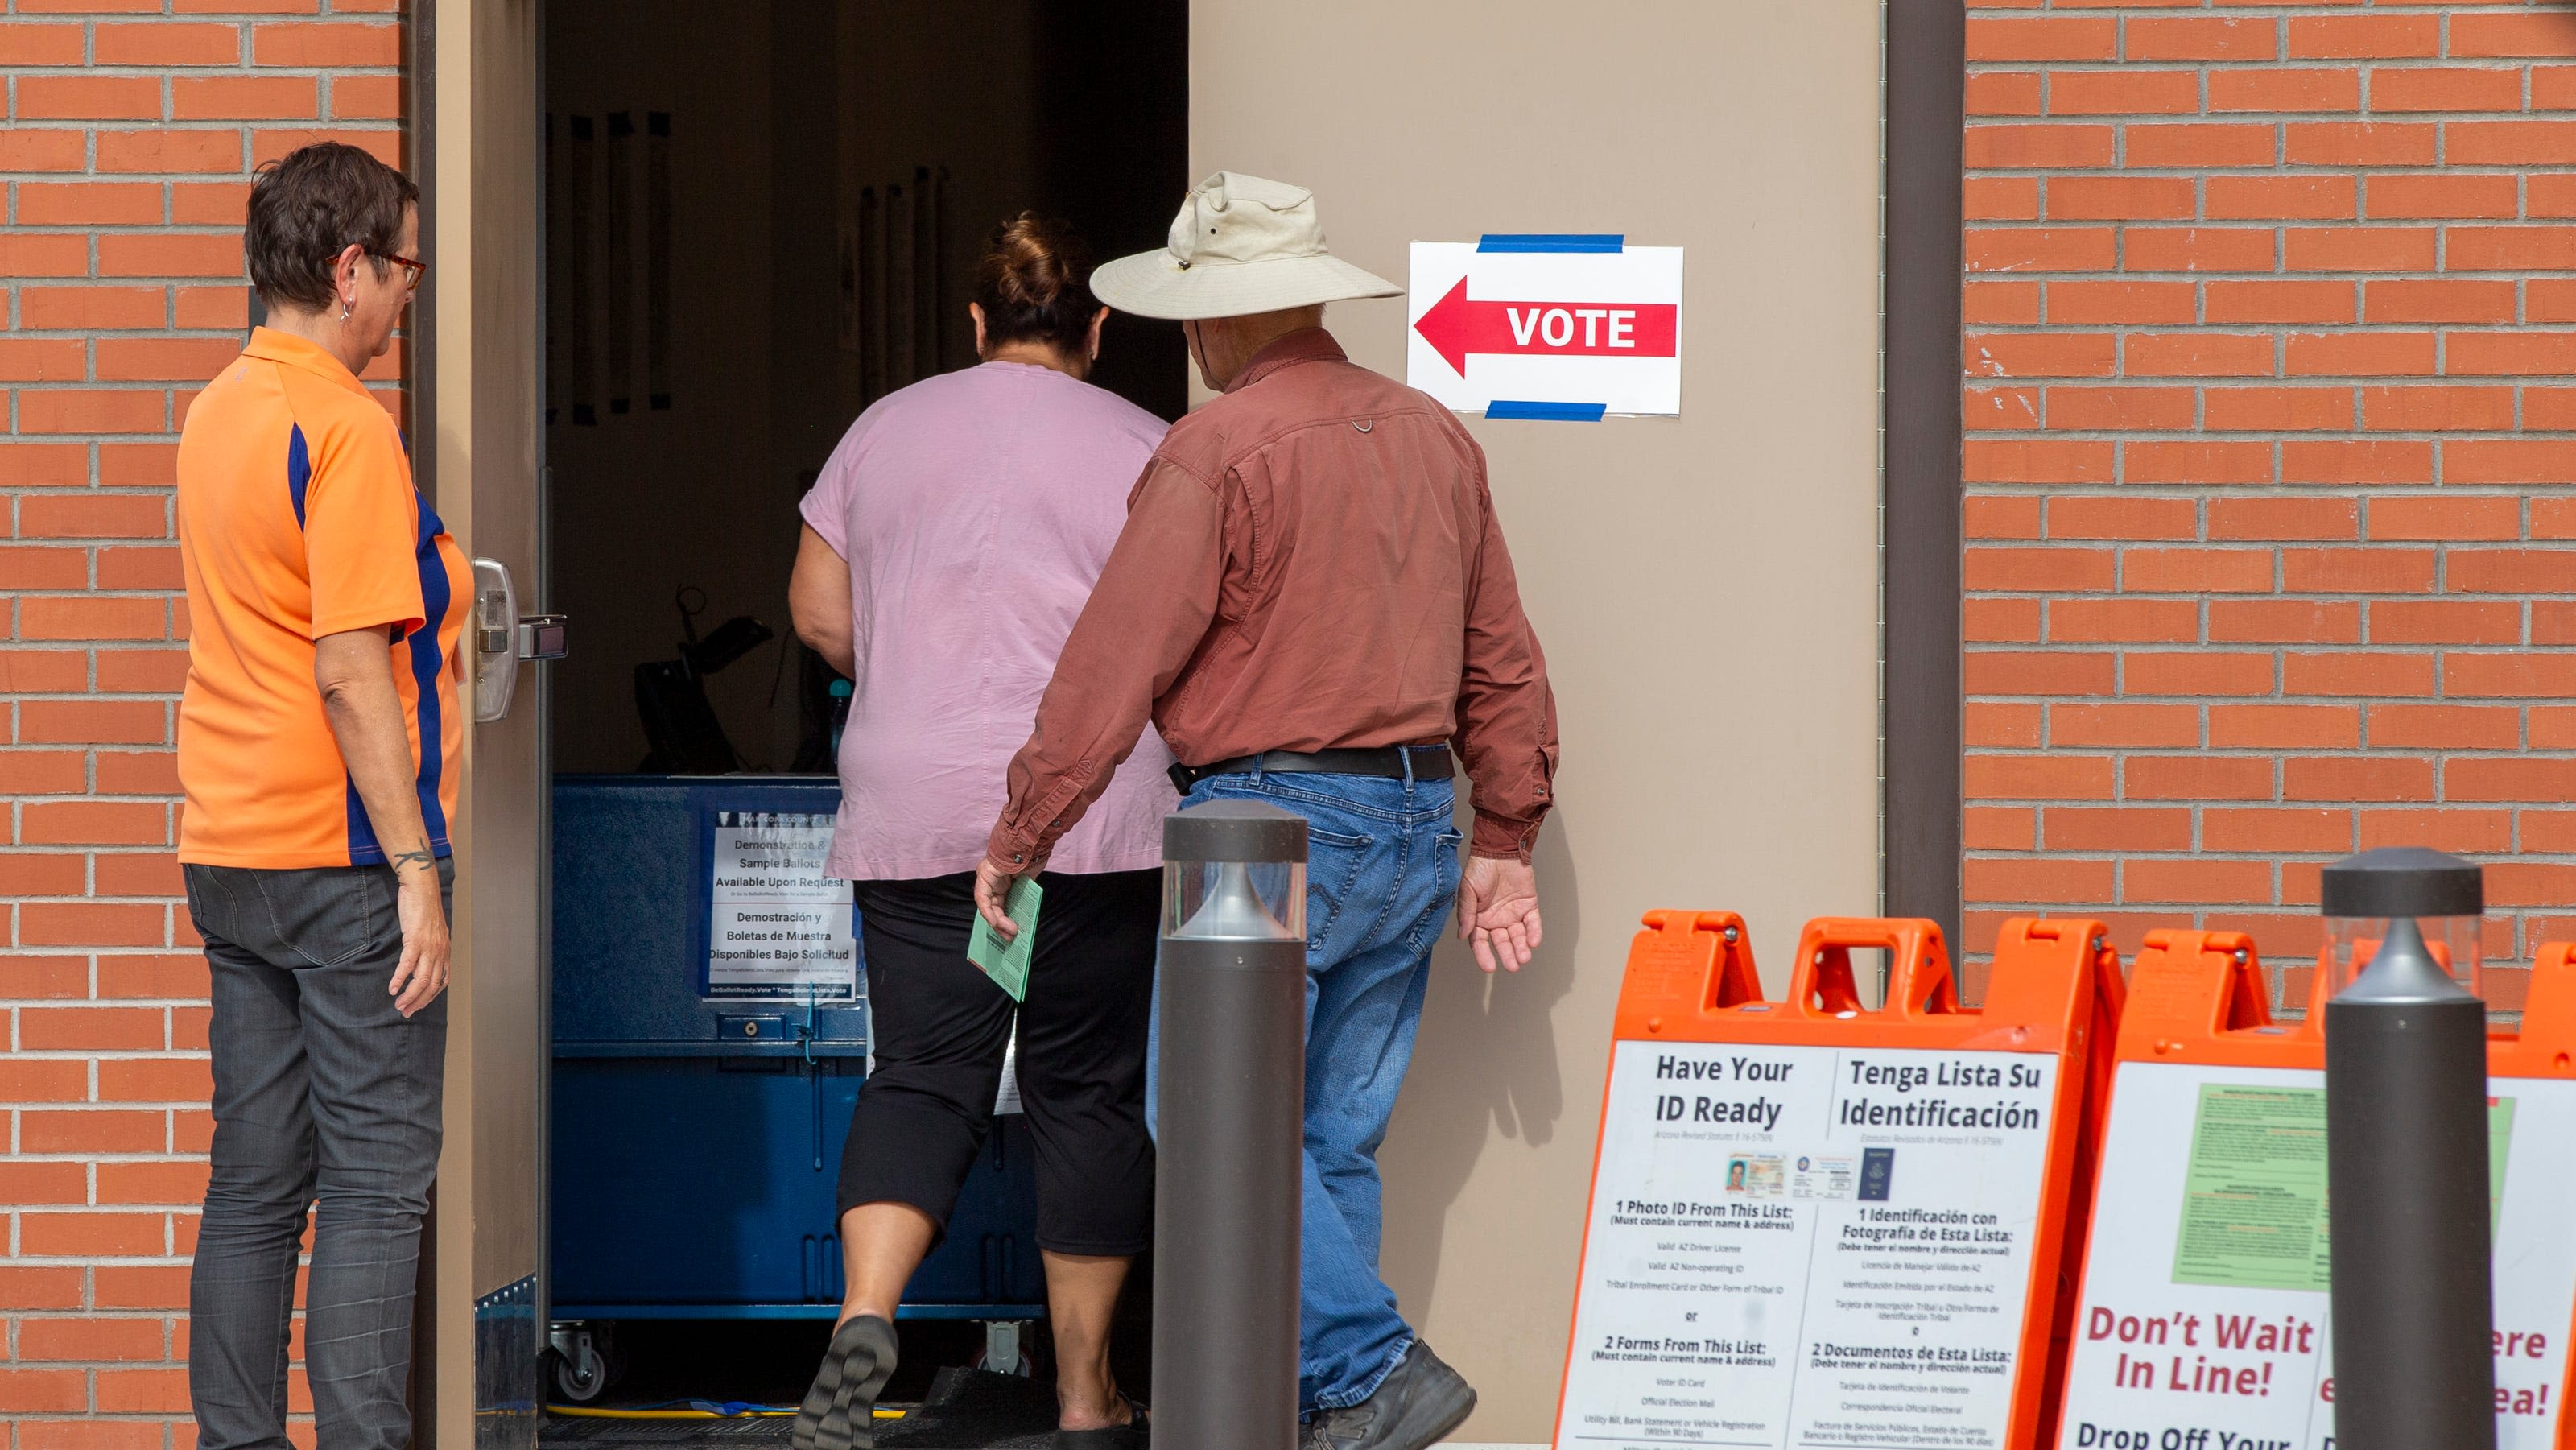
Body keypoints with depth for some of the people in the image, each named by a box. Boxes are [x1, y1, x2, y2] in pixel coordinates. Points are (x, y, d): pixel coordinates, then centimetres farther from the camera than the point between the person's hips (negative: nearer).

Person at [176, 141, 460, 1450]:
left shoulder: (216, 412, 12)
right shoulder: (347, 429, -15)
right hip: (343, 853, -8)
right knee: (375, 1183, -4)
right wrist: (415, 869, -17)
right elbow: (349, 673, -19)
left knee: (253, 1182, 10)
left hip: (229, 850, 8)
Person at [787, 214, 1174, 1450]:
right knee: (1087, 1090, 7)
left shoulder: (886, 430, 9)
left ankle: (866, 1314, -24)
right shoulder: (1141, 448, 1)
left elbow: (819, 615, 11)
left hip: (910, 812, 2)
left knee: (922, 1075, 1)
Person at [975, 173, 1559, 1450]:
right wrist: (1505, 842, 23)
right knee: (1334, 1142, 10)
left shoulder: (1217, 453, -11)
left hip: (1272, 819, -7)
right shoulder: (1434, 438, 12)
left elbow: (1111, 671, -11)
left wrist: (1018, 838, -3)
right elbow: (1501, 661, 17)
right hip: (1414, 833, 8)